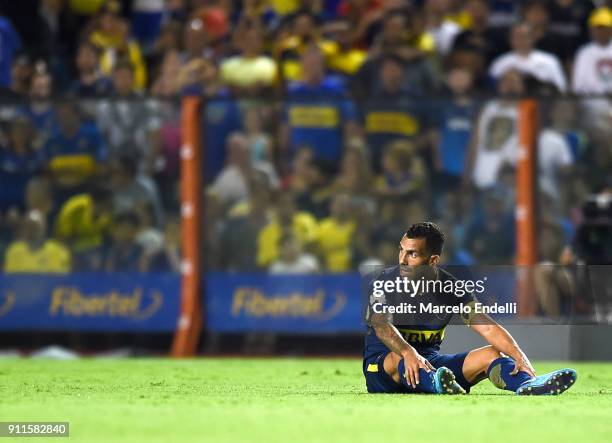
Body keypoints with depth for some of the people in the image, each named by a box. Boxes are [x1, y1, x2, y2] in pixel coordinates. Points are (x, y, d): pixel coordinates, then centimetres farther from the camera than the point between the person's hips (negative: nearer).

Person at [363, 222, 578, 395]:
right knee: (402, 359, -38)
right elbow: (381, 326, -29)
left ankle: (529, 385, -47)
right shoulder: (385, 282, -11)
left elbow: (487, 327, -9)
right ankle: (437, 384, -70)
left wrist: (520, 356, -27)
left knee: (490, 354, -16)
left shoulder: (450, 287, -1)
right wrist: (409, 353, -50)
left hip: (431, 361, 3)